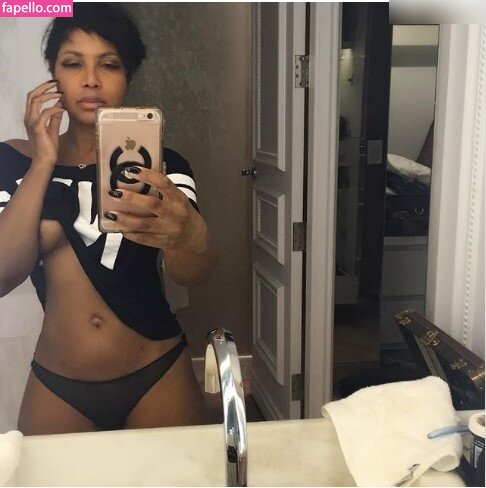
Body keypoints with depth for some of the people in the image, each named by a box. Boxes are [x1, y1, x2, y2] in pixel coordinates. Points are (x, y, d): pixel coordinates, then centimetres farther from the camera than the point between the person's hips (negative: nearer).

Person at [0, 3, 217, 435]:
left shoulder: (161, 165, -5)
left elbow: (194, 274, -22)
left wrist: (185, 235, -45)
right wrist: (43, 164, -19)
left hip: (157, 379, -1)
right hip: (56, 388, 1)